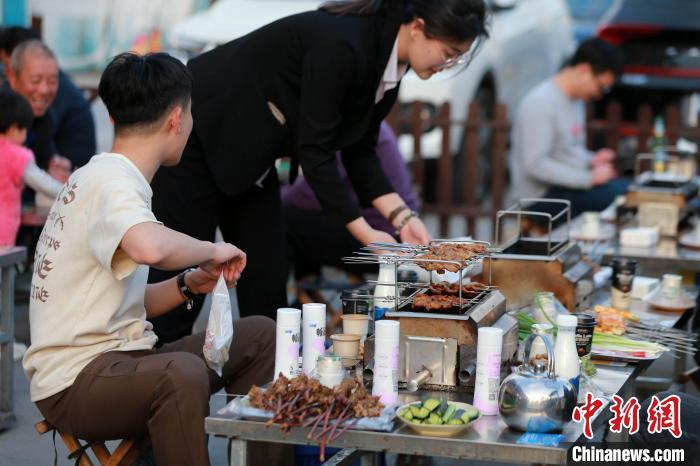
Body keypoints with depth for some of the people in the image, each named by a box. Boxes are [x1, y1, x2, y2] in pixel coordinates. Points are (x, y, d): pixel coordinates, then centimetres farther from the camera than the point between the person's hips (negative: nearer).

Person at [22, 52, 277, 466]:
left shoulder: (105, 177, 15)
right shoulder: (112, 183, -15)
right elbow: (150, 247, -40)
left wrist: (188, 285, 4)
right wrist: (212, 250, -20)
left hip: (120, 357, 10)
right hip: (76, 381, -10)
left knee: (260, 335, 11)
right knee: (182, 372, -38)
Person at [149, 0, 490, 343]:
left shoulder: (390, 67, -3)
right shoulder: (341, 44, -30)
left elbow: (359, 151, 4)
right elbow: (314, 151, -27)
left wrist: (401, 217, -7)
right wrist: (364, 233, -24)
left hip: (250, 159, 9)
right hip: (195, 136, -9)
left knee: (267, 284, 4)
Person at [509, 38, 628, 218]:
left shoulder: (576, 100, 14)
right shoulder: (541, 103, -17)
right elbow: (535, 164, -24)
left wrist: (591, 160, 5)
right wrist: (589, 178, -22)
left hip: (569, 184, 10)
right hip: (543, 195, -10)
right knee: (625, 193, -24)